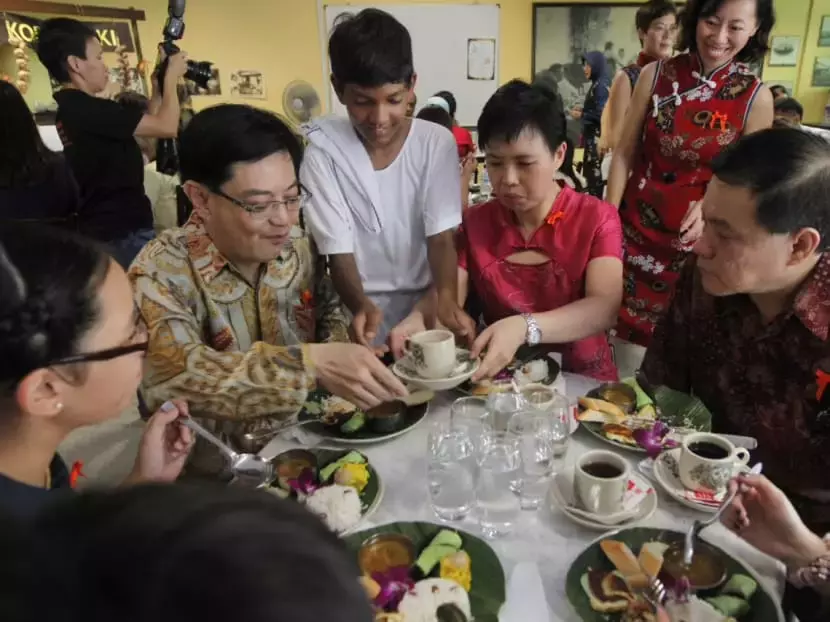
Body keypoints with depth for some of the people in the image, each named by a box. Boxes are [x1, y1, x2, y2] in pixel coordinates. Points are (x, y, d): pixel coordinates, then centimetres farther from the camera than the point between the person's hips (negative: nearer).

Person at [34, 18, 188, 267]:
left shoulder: (66, 109, 12)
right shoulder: (88, 109, -19)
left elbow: (147, 128, 17)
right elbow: (167, 127, -18)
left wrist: (158, 88, 16)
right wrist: (171, 77, -4)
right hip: (123, 234, -10)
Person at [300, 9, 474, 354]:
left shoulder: (437, 143, -4)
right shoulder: (323, 149, -9)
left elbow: (441, 236, -8)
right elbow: (338, 252, -10)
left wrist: (446, 298, -28)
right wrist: (363, 308, -30)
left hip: (425, 300, 2)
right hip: (361, 308, -1)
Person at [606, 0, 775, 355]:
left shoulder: (757, 98, -6)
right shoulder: (655, 75, -4)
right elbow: (624, 154, -2)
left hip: (696, 239, 0)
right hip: (635, 228, 1)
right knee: (621, 326, 9)